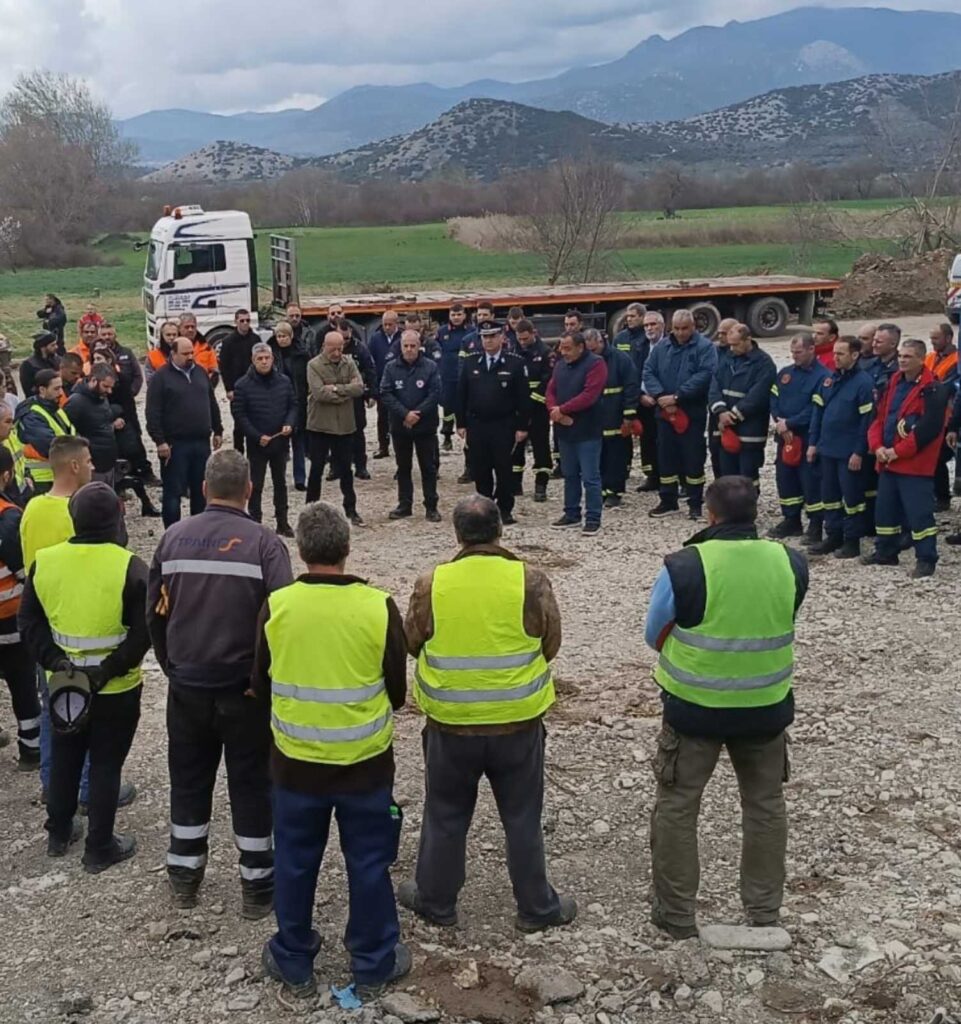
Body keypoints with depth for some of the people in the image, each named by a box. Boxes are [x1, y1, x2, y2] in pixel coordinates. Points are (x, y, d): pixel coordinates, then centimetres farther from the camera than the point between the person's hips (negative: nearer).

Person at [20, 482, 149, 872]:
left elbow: (29, 622, -1)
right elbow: (143, 631, -18)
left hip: (63, 684, 4)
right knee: (106, 765, 8)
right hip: (116, 689, -4)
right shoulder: (129, 566, -18)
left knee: (64, 758, 22)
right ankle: (100, 848, 18)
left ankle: (58, 834, 37)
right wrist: (109, 669, -13)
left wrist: (55, 661, -5)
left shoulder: (44, 561, -5)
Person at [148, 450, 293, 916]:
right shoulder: (264, 543, -14)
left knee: (188, 779, 19)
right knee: (251, 785, 10)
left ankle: (184, 877, 31)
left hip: (186, 686, 3)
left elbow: (155, 613, 4)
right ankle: (257, 886, 20)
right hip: (245, 689, -3)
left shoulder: (173, 538, -3)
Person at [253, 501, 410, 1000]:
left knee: (295, 863, 17)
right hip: (366, 762, -1)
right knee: (368, 863, 14)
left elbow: (260, 684, 3)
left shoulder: (276, 606, -11)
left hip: (295, 761, 1)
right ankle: (373, 965, 27)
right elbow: (397, 689, -2)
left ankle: (293, 963, 32)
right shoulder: (379, 607, -14)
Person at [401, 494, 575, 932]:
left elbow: (411, 643, 2)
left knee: (445, 816, 17)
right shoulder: (530, 581, -13)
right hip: (518, 722, 0)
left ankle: (435, 901, 32)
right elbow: (551, 645, -2)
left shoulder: (431, 584, -11)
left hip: (450, 723, 1)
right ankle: (537, 907, 26)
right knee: (522, 817, 14)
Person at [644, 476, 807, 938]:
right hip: (767, 708, 3)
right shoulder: (792, 563, -8)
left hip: (693, 707, -3)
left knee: (676, 807, 14)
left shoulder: (683, 567, -18)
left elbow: (655, 636, -4)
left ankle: (676, 913, 23)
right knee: (765, 805, 20)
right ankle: (765, 909, 32)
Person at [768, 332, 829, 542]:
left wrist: (789, 423, -16)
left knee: (811, 481, -3)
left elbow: (815, 409, -17)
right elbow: (773, 399, 10)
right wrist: (780, 422, -8)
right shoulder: (785, 373, 12)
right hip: (784, 436, 7)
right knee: (784, 477, 13)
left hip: (808, 438, -7)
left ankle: (815, 525, 7)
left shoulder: (822, 376, -11)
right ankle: (791, 520, 26)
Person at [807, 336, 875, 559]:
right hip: (827, 448, 7)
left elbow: (867, 420, -14)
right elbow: (818, 412, 13)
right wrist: (813, 442, 8)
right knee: (829, 494, 13)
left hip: (849, 452, -7)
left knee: (851, 496, 3)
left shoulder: (863, 383, -12)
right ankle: (833, 536, 24)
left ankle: (852, 540, 12)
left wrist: (859, 452, -15)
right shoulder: (828, 380, 9)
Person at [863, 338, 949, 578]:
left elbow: (930, 427, -20)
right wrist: (877, 446, -2)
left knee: (919, 512, -6)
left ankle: (926, 559, 1)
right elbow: (880, 417, 15)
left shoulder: (933, 389, -12)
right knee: (885, 509, 15)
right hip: (888, 461, 8)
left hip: (916, 463, -8)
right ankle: (886, 552, 29)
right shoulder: (894, 383, 13)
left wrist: (898, 451, -18)